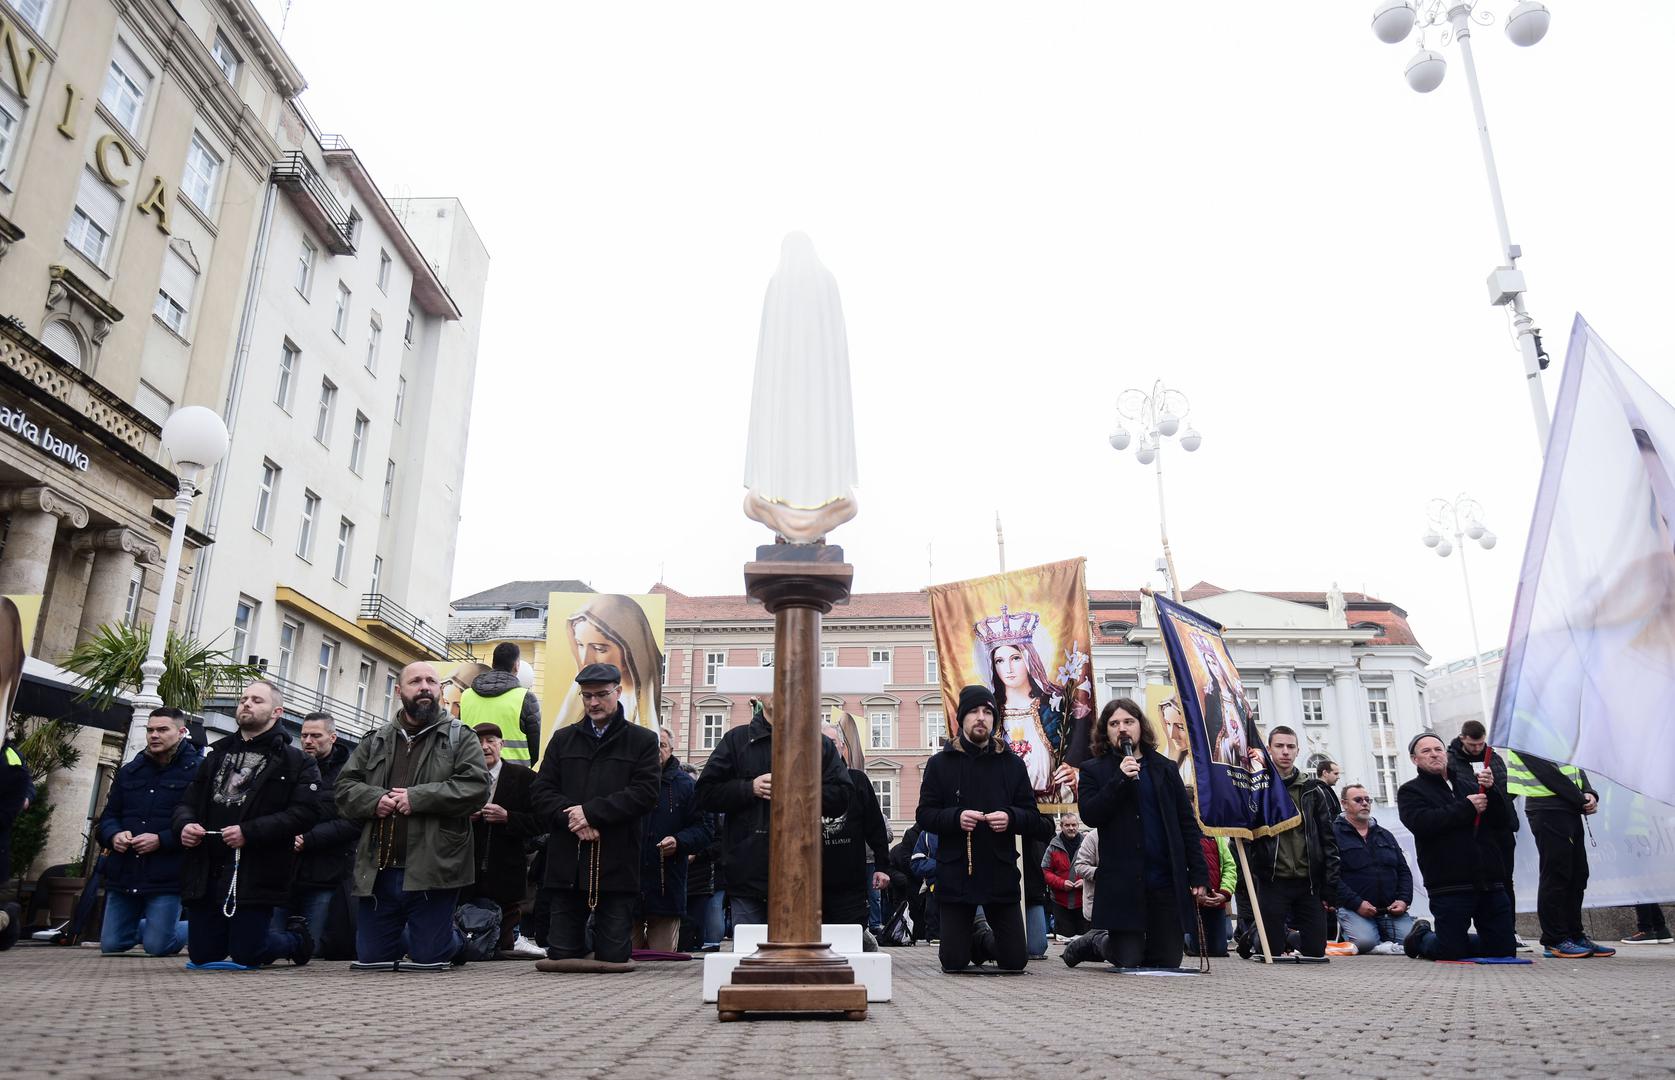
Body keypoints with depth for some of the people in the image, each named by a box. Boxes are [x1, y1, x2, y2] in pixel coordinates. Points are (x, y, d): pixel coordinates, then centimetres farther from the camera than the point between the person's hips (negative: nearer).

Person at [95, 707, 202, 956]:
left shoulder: (197, 770, -7)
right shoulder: (129, 771, 14)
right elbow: (109, 815, 17)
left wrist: (161, 840, -21)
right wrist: (114, 835, -5)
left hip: (166, 877, -6)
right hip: (124, 873, 7)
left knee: (157, 947, -5)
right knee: (111, 945, 10)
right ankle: (156, 926, 40)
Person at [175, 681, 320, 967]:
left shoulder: (297, 762, -2)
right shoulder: (217, 754, 16)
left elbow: (304, 813, -14)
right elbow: (187, 802, 16)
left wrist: (249, 832, -22)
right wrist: (184, 824, -7)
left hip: (255, 875, -5)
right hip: (206, 871, 6)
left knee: (246, 955, -3)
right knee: (201, 955, 8)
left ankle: (297, 936, 28)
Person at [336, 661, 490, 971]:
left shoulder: (460, 737, 1)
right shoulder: (377, 740, 14)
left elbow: (476, 786, -11)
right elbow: (345, 786, 11)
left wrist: (418, 797, -17)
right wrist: (374, 799, -10)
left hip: (432, 869, -4)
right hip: (378, 870, 4)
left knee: (428, 958, 2)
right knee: (369, 958, 13)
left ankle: (454, 939, 35)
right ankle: (406, 938, 43)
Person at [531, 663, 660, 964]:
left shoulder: (642, 740, 5)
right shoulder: (563, 739, 15)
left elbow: (645, 793, -7)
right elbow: (543, 792, 7)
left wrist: (591, 812, -13)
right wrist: (571, 818, -11)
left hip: (617, 863, -3)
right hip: (566, 863, 3)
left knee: (613, 956, 1)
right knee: (561, 953, 5)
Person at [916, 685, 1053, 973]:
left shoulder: (1013, 764, 7)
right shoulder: (940, 763, 2)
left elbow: (1034, 820, 6)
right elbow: (924, 815, -2)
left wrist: (1011, 817, -16)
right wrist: (955, 817, -20)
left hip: (1001, 875, 1)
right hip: (955, 876, -1)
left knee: (1015, 961, 3)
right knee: (953, 963, 2)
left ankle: (984, 940, 36)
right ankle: (970, 937, 36)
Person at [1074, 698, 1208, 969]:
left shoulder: (1165, 768, 12)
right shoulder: (1094, 770, 4)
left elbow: (1187, 823, 10)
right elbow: (1089, 815, -10)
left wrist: (1198, 873, 3)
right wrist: (1120, 779, -17)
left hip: (1168, 880, 3)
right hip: (1122, 883, -3)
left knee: (1168, 963, 6)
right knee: (1127, 962, -2)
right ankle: (1098, 944, 29)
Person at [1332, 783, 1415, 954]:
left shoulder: (1385, 835, 22)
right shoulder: (1335, 833, -1)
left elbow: (1404, 871, 20)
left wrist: (1403, 900, 1)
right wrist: (1357, 904, -18)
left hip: (1391, 909, 6)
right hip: (1354, 909, -6)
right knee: (1364, 941, -33)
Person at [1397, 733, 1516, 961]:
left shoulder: (1468, 787, 20)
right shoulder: (1410, 791, 4)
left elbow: (1502, 820, 11)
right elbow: (1421, 822, -15)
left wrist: (1491, 791, -7)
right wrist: (1467, 808, -12)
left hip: (1490, 882, 5)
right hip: (1450, 885, -5)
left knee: (1504, 950, 6)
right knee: (1453, 953, -4)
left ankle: (1454, 940, 31)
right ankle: (1421, 936, 27)